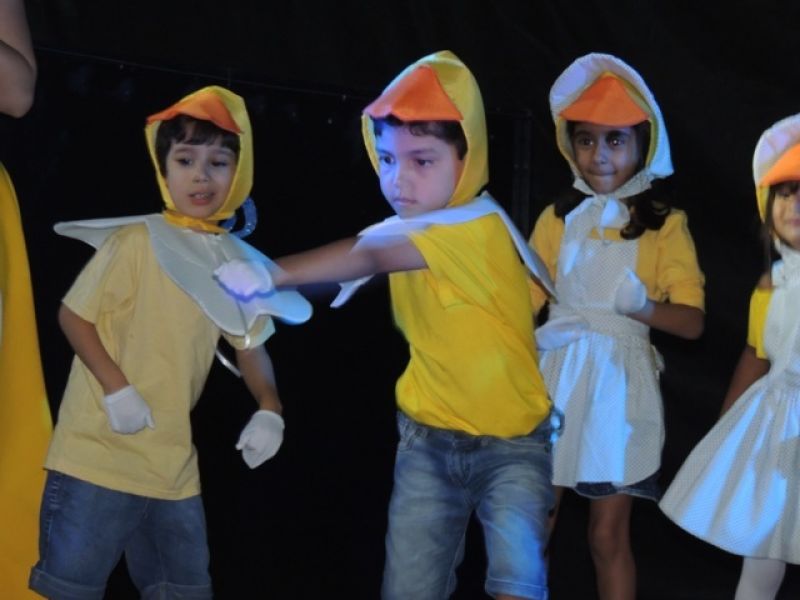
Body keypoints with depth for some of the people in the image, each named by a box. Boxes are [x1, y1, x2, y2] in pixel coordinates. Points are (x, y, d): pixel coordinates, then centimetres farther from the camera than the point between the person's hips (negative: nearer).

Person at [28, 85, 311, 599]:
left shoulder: (237, 262, 5)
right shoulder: (136, 240, -12)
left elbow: (251, 343, 13)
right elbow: (74, 314, -8)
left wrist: (269, 409, -3)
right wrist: (116, 388, -18)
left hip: (173, 461, 6)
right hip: (101, 451, -6)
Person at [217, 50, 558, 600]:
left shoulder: (480, 226, -25)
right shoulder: (405, 231, 1)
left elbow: (369, 256, -36)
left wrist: (275, 274, -43)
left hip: (512, 439, -6)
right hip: (428, 437, 6)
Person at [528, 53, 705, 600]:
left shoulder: (664, 224, -2)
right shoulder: (558, 219, 5)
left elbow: (692, 322, -7)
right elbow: (523, 302, 3)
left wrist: (641, 306, -26)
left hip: (619, 382, -2)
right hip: (556, 376, 2)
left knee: (609, 534, 5)